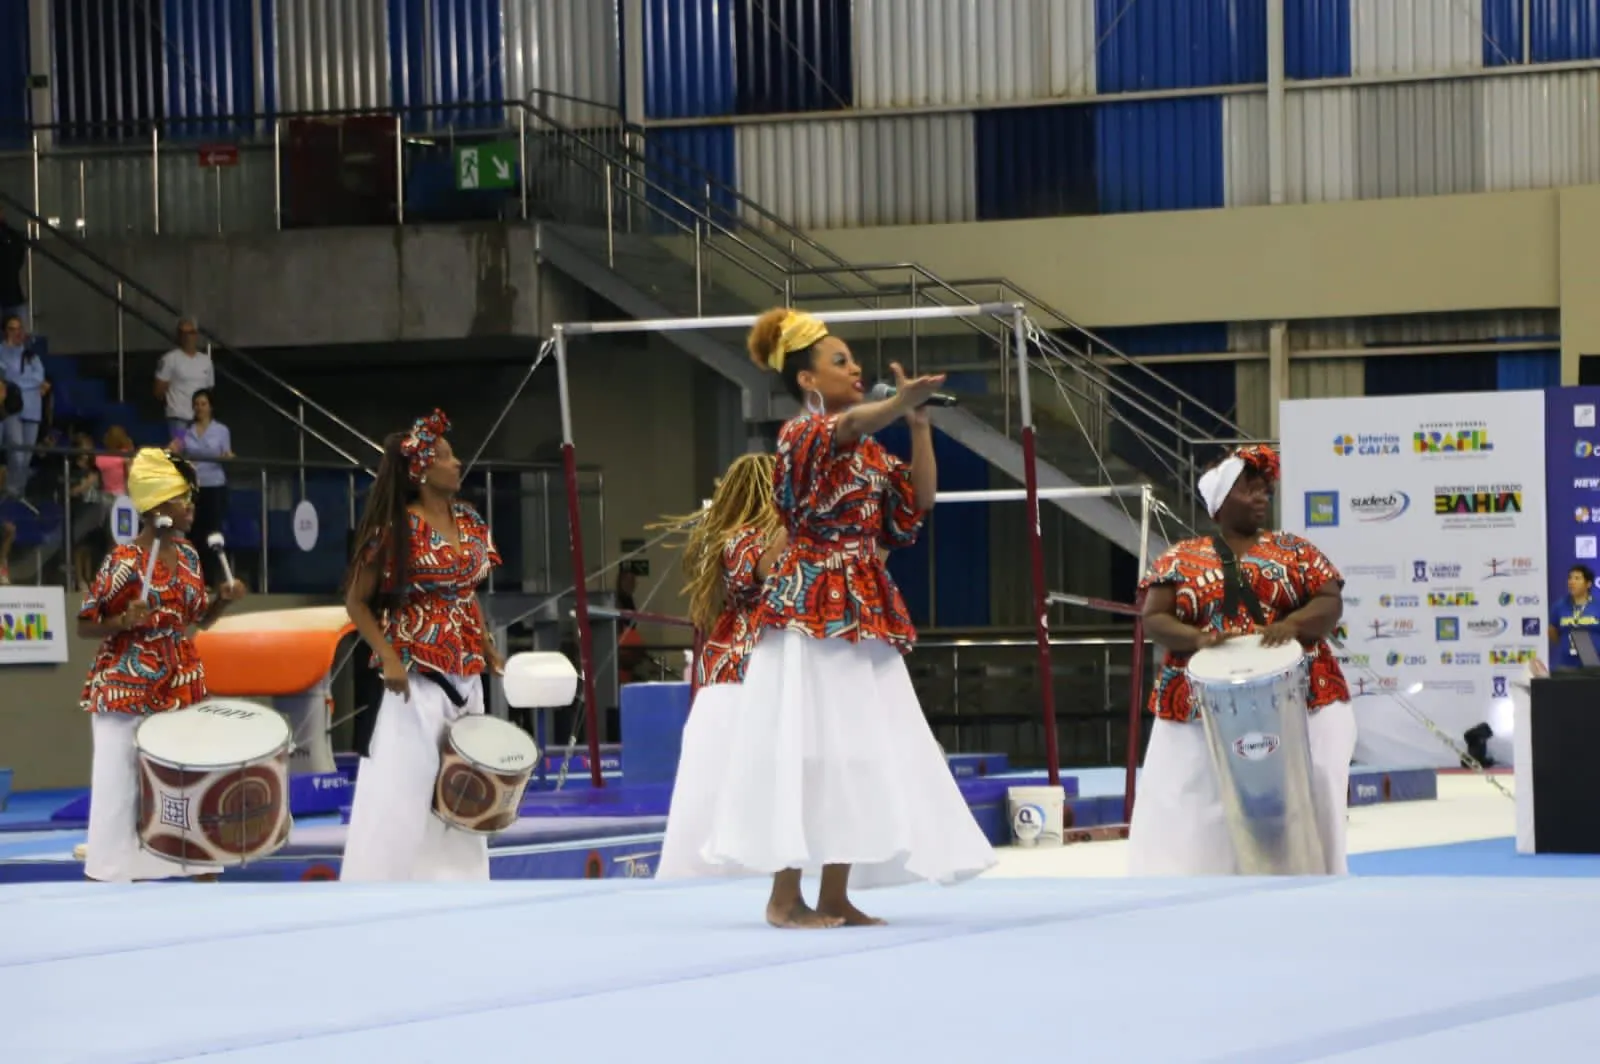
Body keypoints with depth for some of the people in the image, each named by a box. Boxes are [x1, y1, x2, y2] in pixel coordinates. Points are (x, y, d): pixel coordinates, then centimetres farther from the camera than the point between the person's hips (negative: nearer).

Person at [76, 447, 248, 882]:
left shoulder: (187, 555, 5)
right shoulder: (123, 562, -14)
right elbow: (84, 626, -9)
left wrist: (224, 599, -3)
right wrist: (123, 621, -27)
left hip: (181, 692, 6)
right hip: (128, 695, -6)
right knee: (119, 792, -4)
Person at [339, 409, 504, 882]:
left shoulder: (470, 522, 8)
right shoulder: (397, 529, -11)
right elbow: (356, 600, -8)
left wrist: (487, 648, 8)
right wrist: (388, 658, -16)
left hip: (466, 674, 7)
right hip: (418, 673, -7)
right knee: (403, 788, -6)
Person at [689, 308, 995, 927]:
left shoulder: (869, 452, 16)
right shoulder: (800, 435, -9)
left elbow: (918, 503, 13)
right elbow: (850, 424, -32)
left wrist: (919, 424, 6)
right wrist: (899, 405, -52)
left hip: (863, 611, 8)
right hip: (811, 608, -8)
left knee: (857, 750, 6)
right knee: (805, 748, -10)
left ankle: (835, 895, 10)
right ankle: (785, 897, -7)